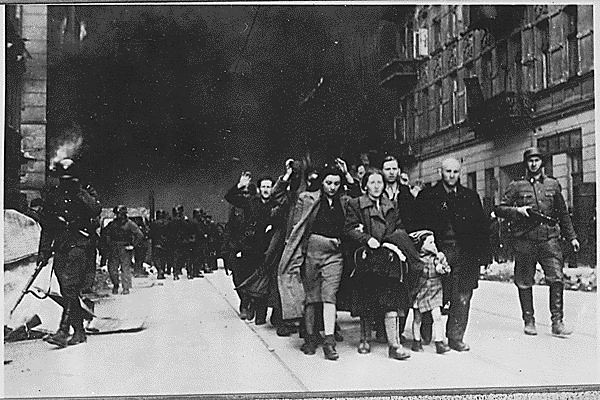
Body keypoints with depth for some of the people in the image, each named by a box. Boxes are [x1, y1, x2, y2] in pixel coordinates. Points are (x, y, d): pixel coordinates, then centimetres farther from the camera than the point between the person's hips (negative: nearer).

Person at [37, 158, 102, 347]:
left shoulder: (82, 194, 2)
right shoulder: (52, 195, 14)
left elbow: (96, 210, -17)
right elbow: (46, 226, 20)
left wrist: (79, 194, -21)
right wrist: (43, 251, 17)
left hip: (79, 244, -5)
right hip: (60, 246, 5)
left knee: (70, 287, -16)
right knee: (67, 291, 5)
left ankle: (63, 331, -20)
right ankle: (79, 332, 14)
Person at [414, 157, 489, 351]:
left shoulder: (471, 196, 14)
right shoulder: (426, 196, 6)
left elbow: (481, 226, 12)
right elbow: (418, 225, 2)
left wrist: (483, 255, 4)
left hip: (465, 255, 2)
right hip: (438, 253, -2)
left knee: (462, 298, 0)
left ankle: (456, 337, 9)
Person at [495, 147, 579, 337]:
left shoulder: (553, 184, 14)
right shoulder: (516, 186, 6)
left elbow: (563, 214, 19)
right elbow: (499, 209, 4)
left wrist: (571, 236, 15)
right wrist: (517, 210, -13)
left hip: (549, 238, 1)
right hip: (524, 241, -1)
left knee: (557, 278, -11)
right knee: (524, 283, 4)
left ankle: (557, 322, -5)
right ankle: (529, 321, 16)